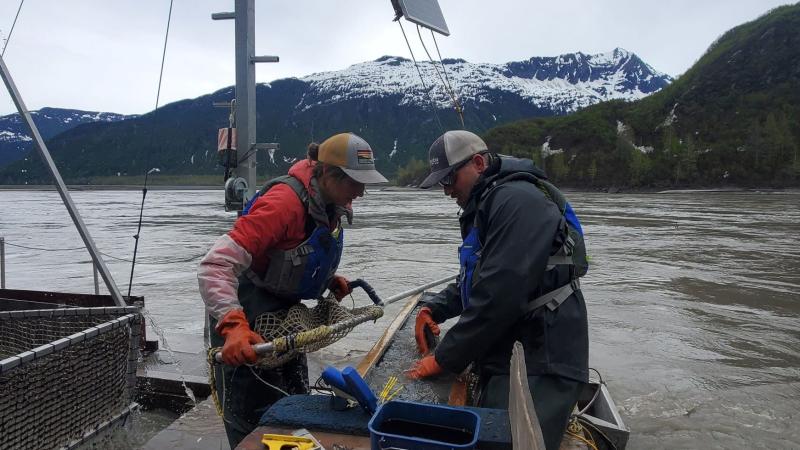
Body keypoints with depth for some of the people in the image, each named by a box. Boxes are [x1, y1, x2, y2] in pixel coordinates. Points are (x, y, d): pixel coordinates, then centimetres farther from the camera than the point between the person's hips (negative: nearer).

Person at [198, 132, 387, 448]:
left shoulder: (331, 203, -3)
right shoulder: (285, 201, -29)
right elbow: (215, 267, -33)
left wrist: (329, 279, 3)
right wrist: (233, 325, -45)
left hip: (284, 313, 8)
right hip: (245, 321, -8)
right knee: (257, 421, 3)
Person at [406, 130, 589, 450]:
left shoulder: (518, 200, -17)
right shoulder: (485, 208, 17)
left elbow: (499, 295, -23)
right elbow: (473, 280, 24)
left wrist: (445, 359, -15)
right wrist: (435, 308, 7)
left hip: (539, 367, -10)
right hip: (503, 357, 10)